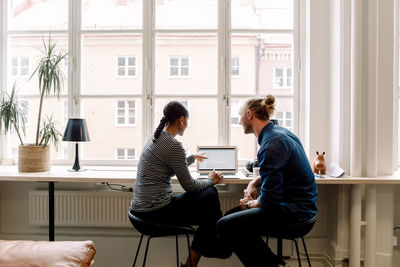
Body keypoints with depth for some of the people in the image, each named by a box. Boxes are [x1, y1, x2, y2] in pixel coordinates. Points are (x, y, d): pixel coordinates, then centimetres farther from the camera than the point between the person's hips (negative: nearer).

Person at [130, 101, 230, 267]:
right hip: (156, 211, -9)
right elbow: (189, 185, -13)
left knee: (209, 194, 14)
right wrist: (211, 180, 6)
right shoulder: (173, 145, -17)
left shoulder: (156, 139, 12)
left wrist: (192, 158, 44)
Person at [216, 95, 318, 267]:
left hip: (294, 211, -11)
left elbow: (269, 199, -22)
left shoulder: (271, 145, -22)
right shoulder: (280, 131, 10)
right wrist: (253, 183, 8)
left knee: (225, 226, -17)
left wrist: (250, 204, -2)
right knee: (232, 215, 15)